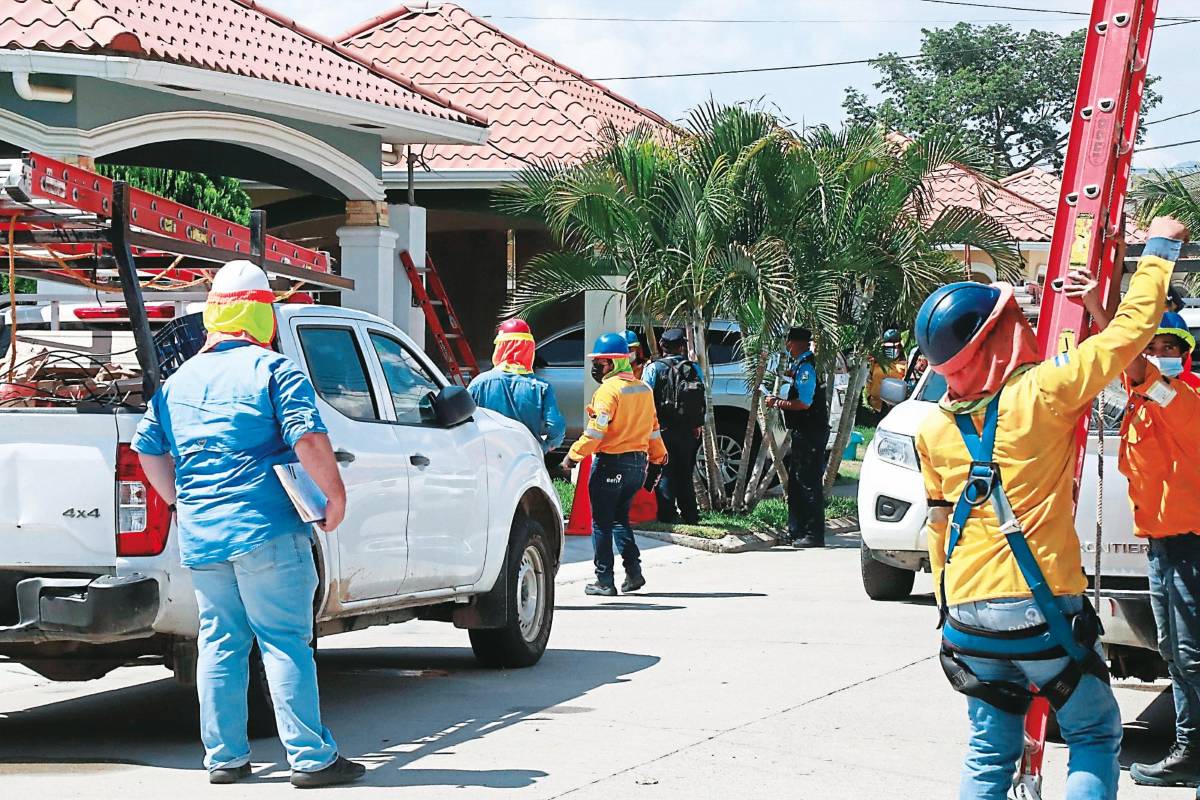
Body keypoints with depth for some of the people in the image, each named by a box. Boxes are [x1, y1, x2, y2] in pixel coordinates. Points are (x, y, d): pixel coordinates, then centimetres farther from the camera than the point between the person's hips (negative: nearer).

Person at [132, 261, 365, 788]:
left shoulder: (178, 381, 13)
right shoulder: (274, 370, -5)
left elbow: (148, 448, 15)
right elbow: (308, 438, -15)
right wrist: (335, 493, -5)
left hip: (200, 537, 5)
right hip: (266, 528, -5)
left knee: (219, 642, 12)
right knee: (285, 643, -3)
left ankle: (224, 757, 14)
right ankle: (311, 758, -3)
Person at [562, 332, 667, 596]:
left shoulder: (609, 389, -14)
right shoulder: (644, 389, 10)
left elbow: (596, 431, -20)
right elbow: (653, 427, 16)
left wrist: (573, 455, -14)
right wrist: (657, 459, 23)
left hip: (611, 463, -8)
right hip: (638, 462, 8)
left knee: (602, 522, 2)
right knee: (620, 518, 19)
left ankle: (604, 581, 3)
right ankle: (633, 572, 8)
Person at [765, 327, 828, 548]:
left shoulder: (806, 367, -18)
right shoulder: (801, 364, 12)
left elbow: (804, 403, -25)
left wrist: (778, 403, -15)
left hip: (810, 434, -11)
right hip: (803, 432, 11)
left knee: (808, 482, -7)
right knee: (796, 481, 17)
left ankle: (814, 535, -5)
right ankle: (796, 531, 24)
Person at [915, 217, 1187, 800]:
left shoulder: (934, 430, 5)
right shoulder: (1041, 393, -11)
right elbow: (1131, 329, -4)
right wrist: (1159, 250, 10)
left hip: (969, 622, 5)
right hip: (1042, 618, -4)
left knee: (990, 752, 14)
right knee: (1095, 736, 12)